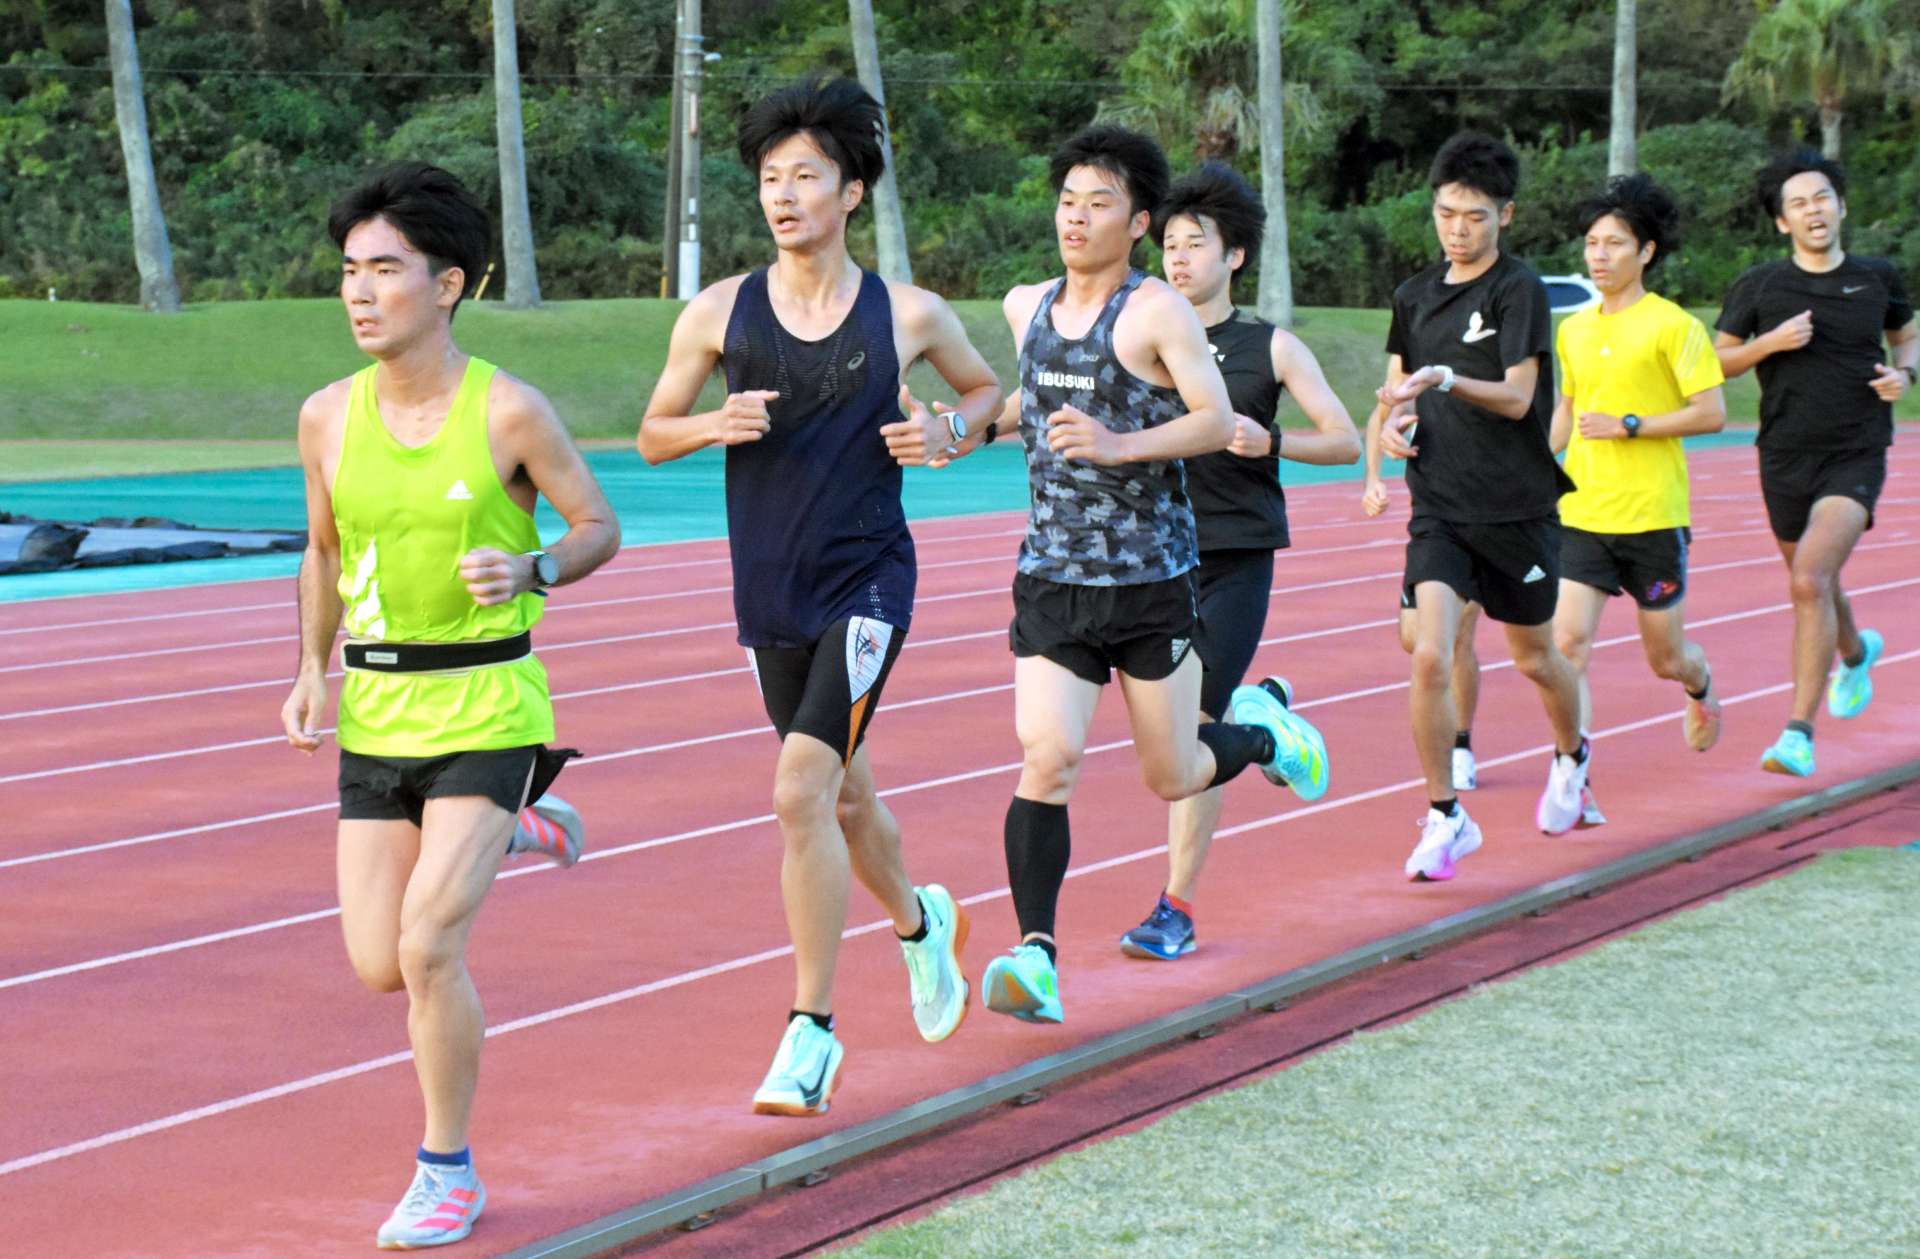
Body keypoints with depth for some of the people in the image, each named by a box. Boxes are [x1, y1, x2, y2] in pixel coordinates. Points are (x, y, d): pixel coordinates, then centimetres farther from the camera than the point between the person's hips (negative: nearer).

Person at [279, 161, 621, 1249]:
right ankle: (499, 837, 38)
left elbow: (600, 526, 0)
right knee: (378, 967, 5)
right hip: (376, 710, 5)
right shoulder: (328, 417, 1)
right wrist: (314, 671, 4)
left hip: (486, 705, -5)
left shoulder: (509, 411, -11)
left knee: (428, 948, -15)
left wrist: (531, 570, -20)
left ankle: (450, 1172, 6)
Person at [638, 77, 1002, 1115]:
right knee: (843, 798, 17)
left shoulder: (907, 316, -3)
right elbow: (652, 434, 7)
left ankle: (810, 1033, -9)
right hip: (769, 592, 3)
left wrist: (949, 428, -6)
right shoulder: (719, 313, -1)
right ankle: (919, 922, 49)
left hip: (867, 581, -3)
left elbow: (986, 385, 16)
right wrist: (715, 426, -14)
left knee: (801, 792, -17)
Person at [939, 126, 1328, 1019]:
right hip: (1052, 574, 3)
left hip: (1150, 577, -3)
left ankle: (1263, 724, 42)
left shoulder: (1158, 312, -9)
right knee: (1047, 755, -15)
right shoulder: (1027, 307, 9)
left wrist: (1119, 446, -27)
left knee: (1172, 777, 9)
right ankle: (1036, 958, -15)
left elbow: (1218, 421, -15)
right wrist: (984, 426, 11)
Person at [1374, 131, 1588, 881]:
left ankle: (1572, 756, 46)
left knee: (1534, 658, 14)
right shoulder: (1415, 296, 8)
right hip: (1440, 506, 3)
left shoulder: (1519, 290, -8)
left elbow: (1517, 397, -16)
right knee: (1430, 657, -15)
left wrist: (1445, 380, -32)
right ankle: (1445, 817, -4)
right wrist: (1395, 419, 0)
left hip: (1517, 507, -3)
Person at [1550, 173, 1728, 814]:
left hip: (1653, 518, -4)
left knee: (1665, 658, 12)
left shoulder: (1674, 325, -8)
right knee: (1568, 644, -13)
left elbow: (1711, 413, -11)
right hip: (1581, 514, 4)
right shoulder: (1573, 330, 9)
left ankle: (1701, 690, 48)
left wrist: (1627, 426, -18)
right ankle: (1574, 783, -12)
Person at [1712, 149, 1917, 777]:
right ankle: (1856, 653, 55)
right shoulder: (1759, 287, -1)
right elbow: (1716, 361, 4)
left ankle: (1799, 735, -20)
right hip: (1785, 459, 2)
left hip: (1855, 459, -2)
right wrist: (1771, 342, -13)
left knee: (1810, 581, -22)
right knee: (1813, 586, 18)